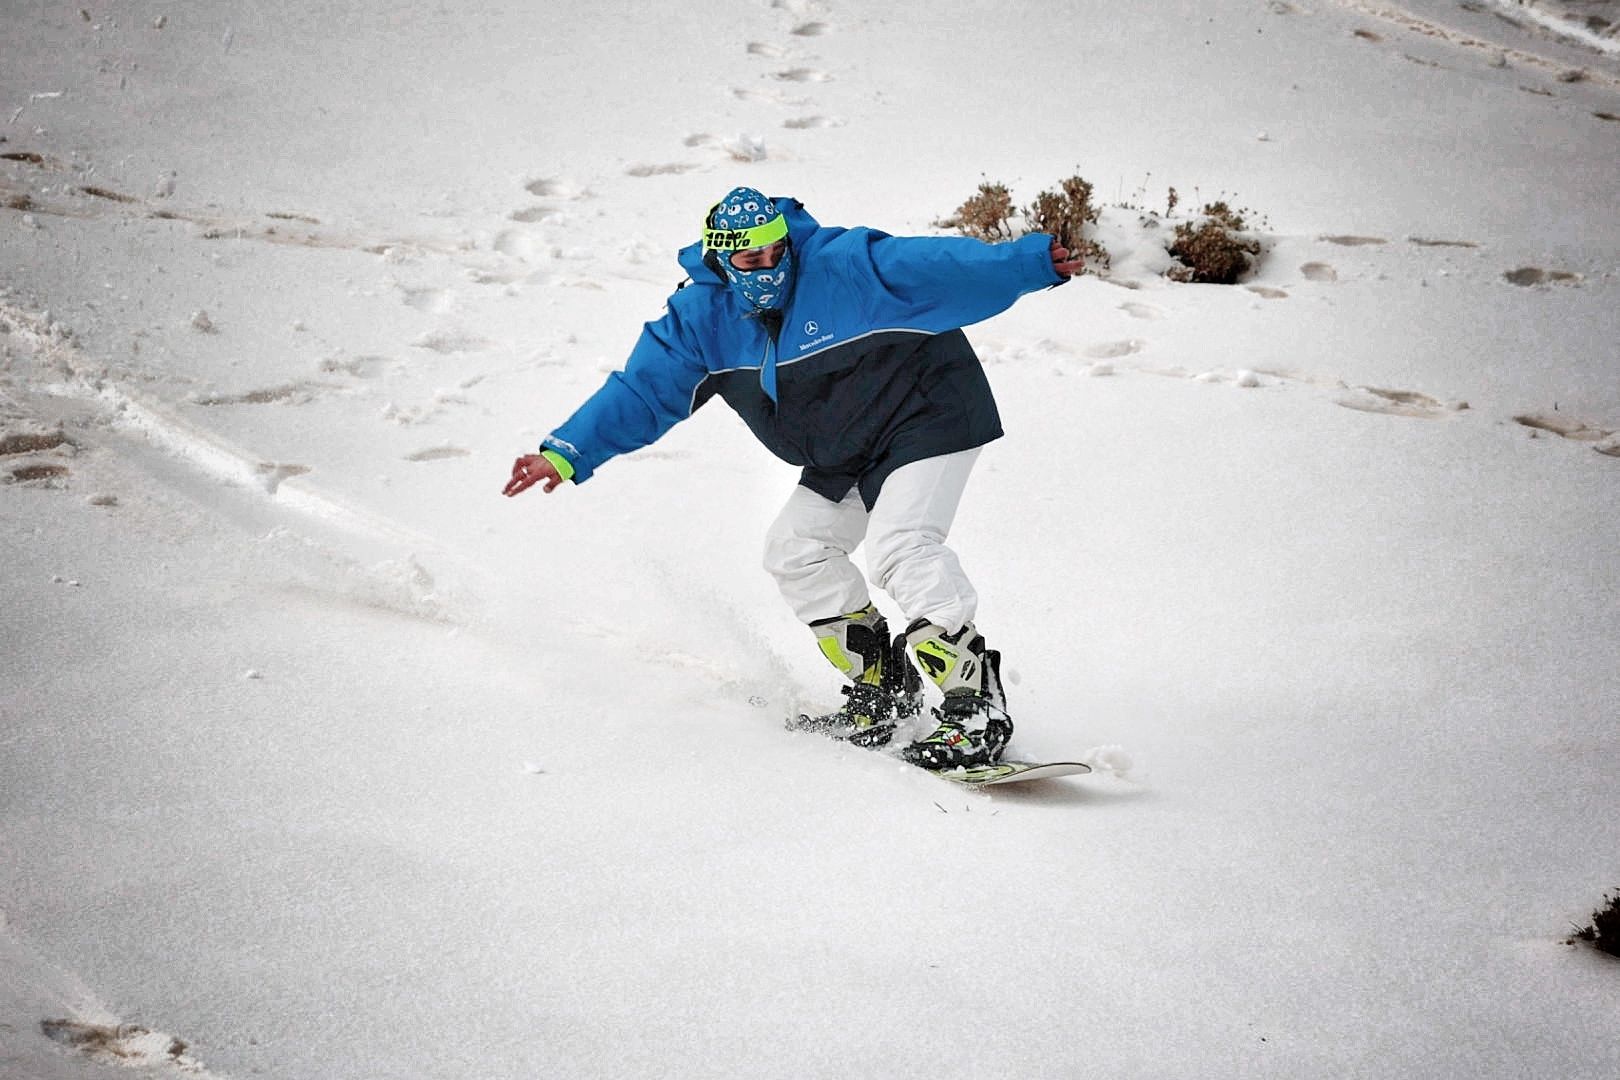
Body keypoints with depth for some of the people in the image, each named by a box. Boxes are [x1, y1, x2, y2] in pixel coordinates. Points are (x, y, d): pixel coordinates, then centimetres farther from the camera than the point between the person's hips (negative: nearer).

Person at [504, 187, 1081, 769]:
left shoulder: (844, 265, -24)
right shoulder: (702, 316, -5)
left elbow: (941, 266, -31)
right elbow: (640, 391, -1)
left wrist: (1033, 260, -43)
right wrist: (567, 453, -8)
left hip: (926, 418, -8)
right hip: (844, 458, 8)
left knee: (900, 546, -25)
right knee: (796, 547, 3)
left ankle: (977, 707, -27)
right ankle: (884, 691, 10)